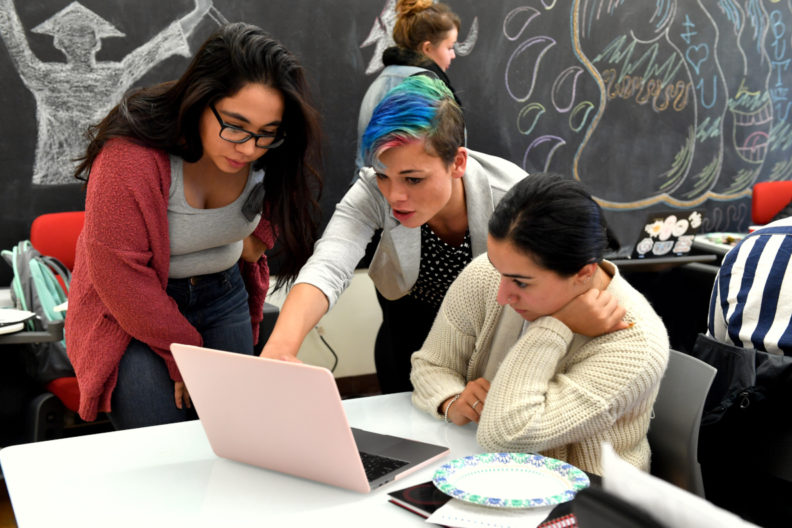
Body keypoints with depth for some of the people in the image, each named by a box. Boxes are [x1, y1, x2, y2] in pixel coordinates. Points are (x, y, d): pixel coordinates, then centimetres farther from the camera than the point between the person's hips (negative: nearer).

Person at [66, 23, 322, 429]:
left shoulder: (269, 157, -12)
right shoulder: (130, 158, -29)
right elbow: (121, 278, -23)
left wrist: (253, 240, -4)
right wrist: (183, 355, -14)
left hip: (223, 297, 5)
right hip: (131, 312, -4)